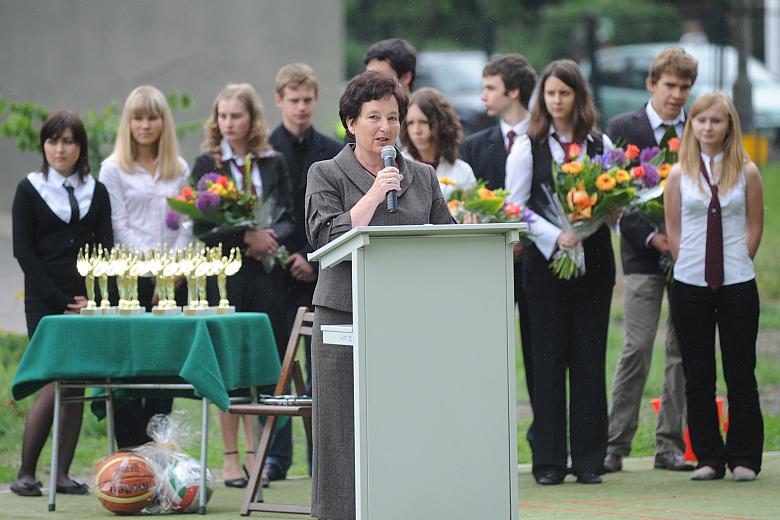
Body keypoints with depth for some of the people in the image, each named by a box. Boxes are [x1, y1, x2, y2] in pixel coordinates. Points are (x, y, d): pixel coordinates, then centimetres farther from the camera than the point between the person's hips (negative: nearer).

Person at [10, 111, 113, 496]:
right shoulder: (29, 190, 3)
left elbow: (105, 249, 9)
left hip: (87, 303, 3)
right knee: (53, 385, -13)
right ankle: (25, 474, -5)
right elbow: (24, 251, -3)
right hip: (45, 303, -3)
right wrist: (62, 301, -9)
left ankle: (62, 474, 5)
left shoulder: (96, 192, 12)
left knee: (77, 386, 0)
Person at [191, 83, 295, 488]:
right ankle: (230, 458, 5)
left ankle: (255, 454, 11)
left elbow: (289, 219, 8)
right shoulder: (206, 164, 2)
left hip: (266, 274, 2)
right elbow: (201, 227, -6)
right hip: (225, 273, -2)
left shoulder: (273, 163, 10)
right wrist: (246, 237, -17)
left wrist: (269, 237, -13)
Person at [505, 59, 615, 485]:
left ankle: (589, 458, 6)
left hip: (593, 259, 2)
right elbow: (515, 207, -1)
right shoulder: (527, 148, 4)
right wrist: (556, 236, -14)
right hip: (545, 260, -2)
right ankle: (549, 461, 3)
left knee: (589, 359, 1)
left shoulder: (601, 145, 10)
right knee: (548, 361, -2)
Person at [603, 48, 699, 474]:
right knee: (637, 348, -7)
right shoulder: (622, 129, 1)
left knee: (684, 350, 3)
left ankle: (670, 445, 10)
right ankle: (615, 445, -3)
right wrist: (651, 236, -13)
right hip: (643, 254, -3)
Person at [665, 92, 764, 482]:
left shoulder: (746, 172, 2)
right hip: (690, 285, 1)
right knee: (698, 376, 4)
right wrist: (693, 266, 1)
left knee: (740, 372, 1)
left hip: (737, 285, -1)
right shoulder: (679, 174, 4)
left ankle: (744, 458, 7)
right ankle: (708, 457, 11)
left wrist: (735, 267, 0)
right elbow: (673, 230, 8)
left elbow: (754, 228, 5)